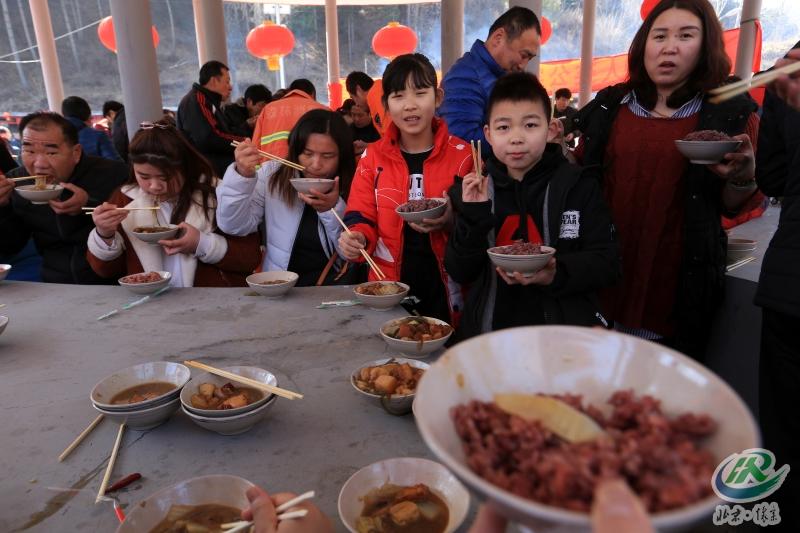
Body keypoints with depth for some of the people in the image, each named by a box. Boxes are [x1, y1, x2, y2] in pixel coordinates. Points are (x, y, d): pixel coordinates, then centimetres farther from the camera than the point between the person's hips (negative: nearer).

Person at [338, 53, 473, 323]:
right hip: (390, 286, 1)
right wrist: (357, 238, -20)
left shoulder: (463, 155, -2)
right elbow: (362, 217, 2)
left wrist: (452, 222, -21)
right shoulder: (372, 157, 2)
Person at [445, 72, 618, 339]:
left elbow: (606, 264, -1)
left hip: (565, 326, 0)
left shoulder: (579, 187, 2)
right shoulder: (474, 190, 5)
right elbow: (460, 273, 2)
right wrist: (473, 217, -12)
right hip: (489, 326, 1)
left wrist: (556, 275, -18)